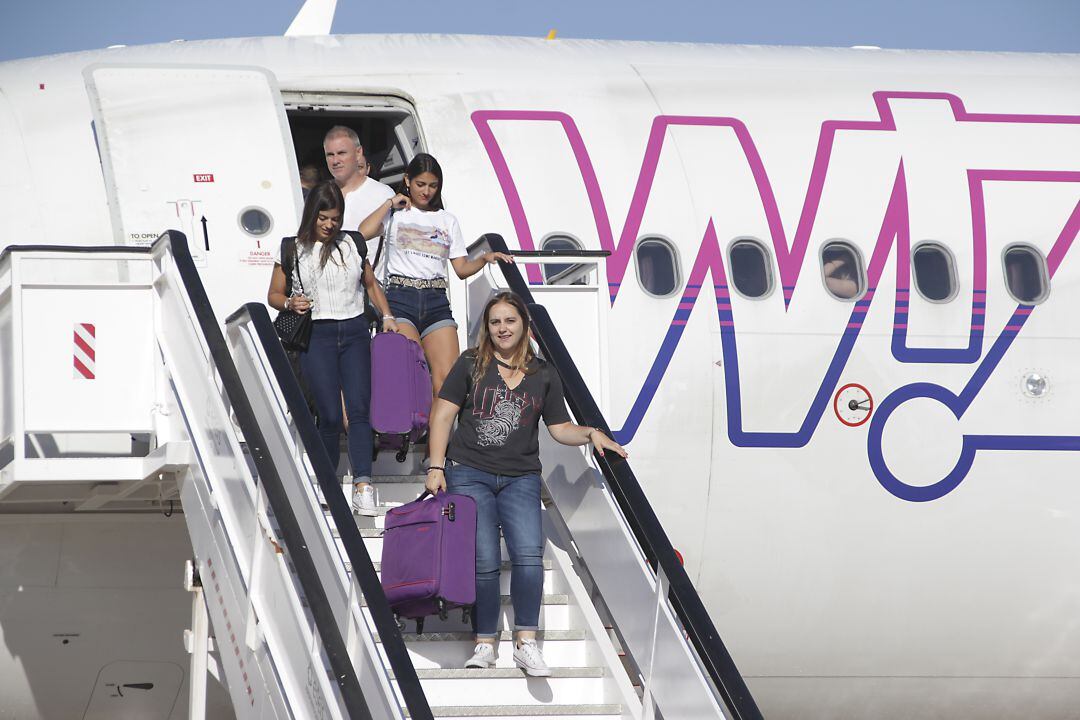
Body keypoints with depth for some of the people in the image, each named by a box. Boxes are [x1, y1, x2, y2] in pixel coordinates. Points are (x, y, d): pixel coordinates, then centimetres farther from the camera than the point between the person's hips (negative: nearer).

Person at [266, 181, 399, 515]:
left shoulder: (353, 245, 12)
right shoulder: (293, 250, 5)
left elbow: (371, 284, 24)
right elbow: (273, 295, 10)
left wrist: (387, 317, 11)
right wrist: (290, 304, -11)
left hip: (354, 332, 2)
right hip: (317, 335, -2)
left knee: (359, 409, -11)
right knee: (330, 415, -8)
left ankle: (363, 486, -19)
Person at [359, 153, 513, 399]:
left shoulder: (447, 221, 21)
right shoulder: (395, 214, 9)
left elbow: (461, 268, 16)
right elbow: (363, 233, -10)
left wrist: (484, 259, -3)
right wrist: (391, 203, -1)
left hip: (436, 301, 3)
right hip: (400, 298, -3)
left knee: (446, 378, -11)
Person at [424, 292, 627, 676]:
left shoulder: (543, 376, 10)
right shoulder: (471, 364, 4)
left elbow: (560, 428, 14)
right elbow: (443, 415, 3)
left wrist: (591, 434, -6)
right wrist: (436, 467, -4)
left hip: (521, 478, 1)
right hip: (469, 474, -1)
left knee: (529, 553, -15)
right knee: (484, 561, -9)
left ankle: (526, 643, -9)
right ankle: (485, 643, 2)